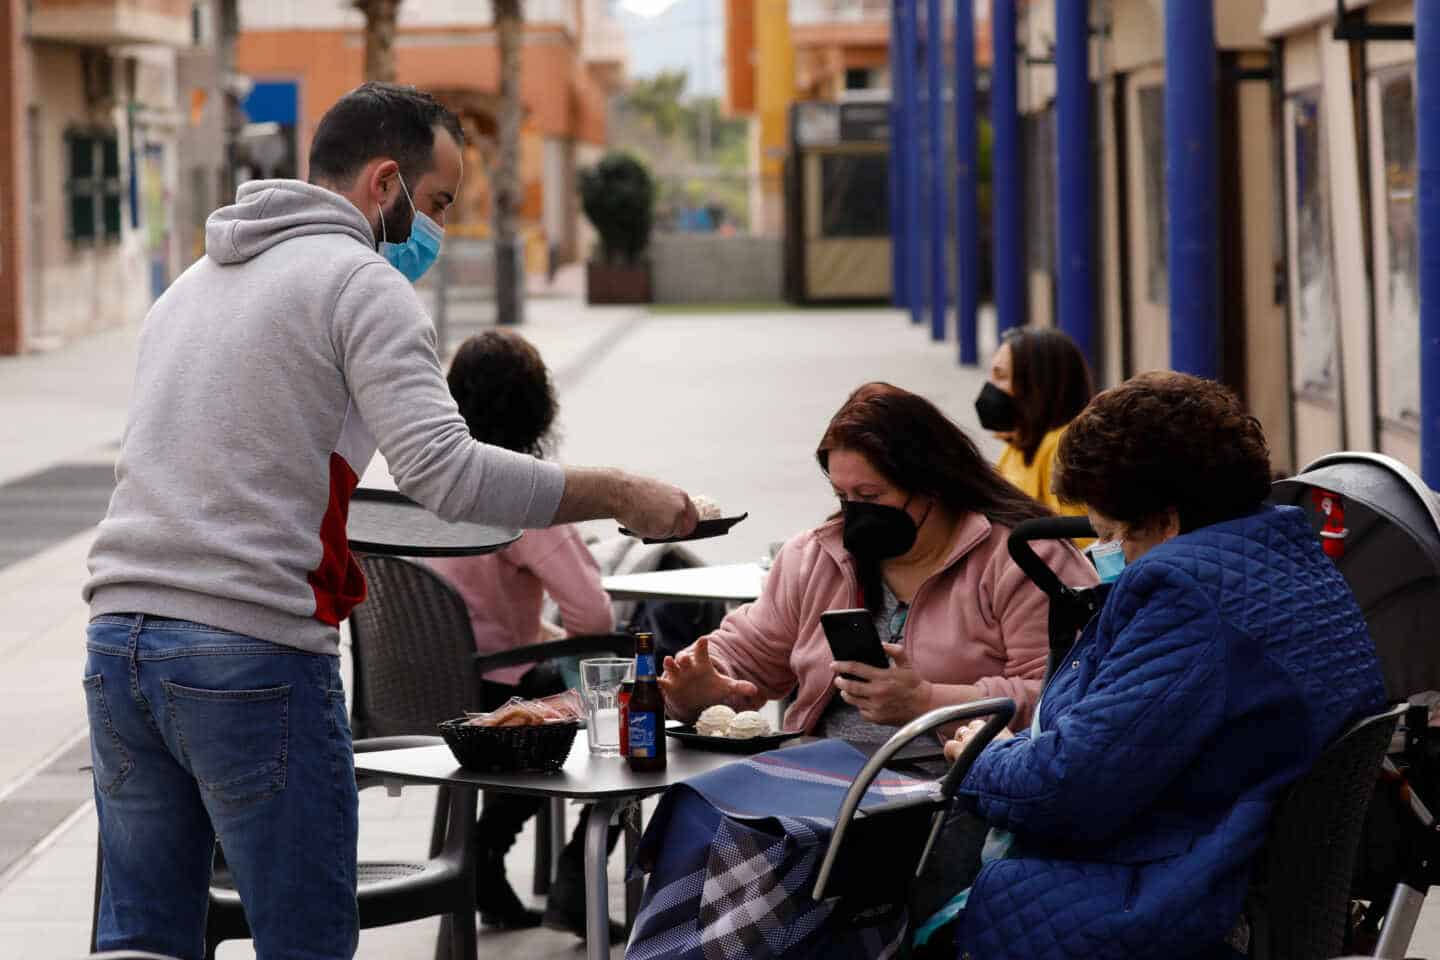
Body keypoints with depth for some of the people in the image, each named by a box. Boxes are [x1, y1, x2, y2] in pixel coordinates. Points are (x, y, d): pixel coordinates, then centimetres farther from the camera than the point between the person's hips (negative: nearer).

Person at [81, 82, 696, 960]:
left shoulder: (195, 283, 22)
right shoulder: (362, 280, -5)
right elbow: (447, 472, -17)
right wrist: (623, 497, -10)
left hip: (117, 633, 8)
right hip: (253, 651, -8)